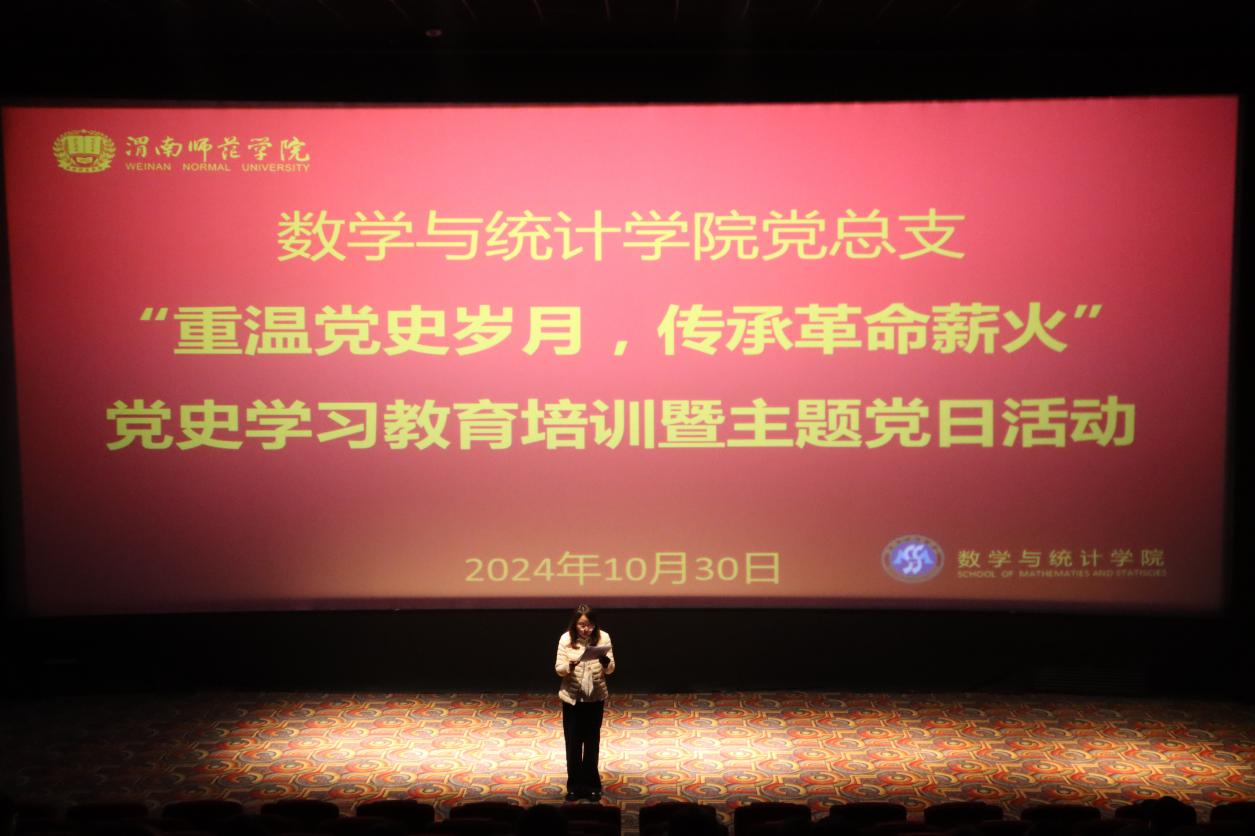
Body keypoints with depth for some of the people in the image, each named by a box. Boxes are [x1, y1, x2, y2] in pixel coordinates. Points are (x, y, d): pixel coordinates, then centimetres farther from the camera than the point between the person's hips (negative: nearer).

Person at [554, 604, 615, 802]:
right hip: (572, 697, 0)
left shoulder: (603, 637, -8)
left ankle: (591, 785, 23)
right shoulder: (566, 639, -9)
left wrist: (606, 663, -29)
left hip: (596, 697, 0)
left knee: (592, 741, 10)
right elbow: (558, 668, -7)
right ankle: (574, 785, 20)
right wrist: (569, 666, -29)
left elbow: (611, 668, -6)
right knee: (573, 742, 6)